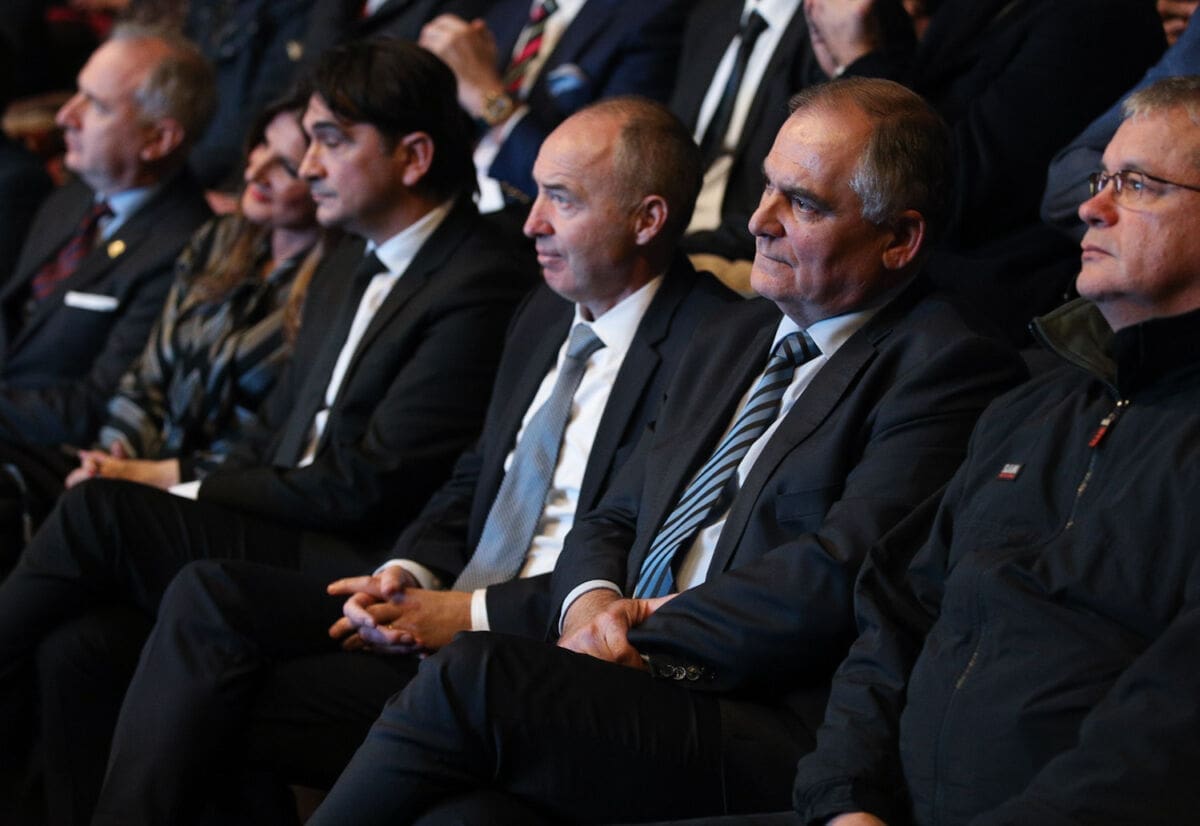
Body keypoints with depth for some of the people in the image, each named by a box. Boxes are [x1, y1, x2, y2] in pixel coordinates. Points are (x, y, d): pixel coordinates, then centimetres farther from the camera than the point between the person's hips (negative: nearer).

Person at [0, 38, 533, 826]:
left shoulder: (483, 286, -11)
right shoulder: (346, 270, 20)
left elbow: (364, 487, -15)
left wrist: (181, 495, -9)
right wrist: (178, 490, 0)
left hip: (359, 576, -8)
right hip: (280, 546, 8)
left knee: (99, 512, -20)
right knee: (79, 644, -18)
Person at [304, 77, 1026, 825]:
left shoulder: (948, 367, -2)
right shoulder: (729, 343, 25)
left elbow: (838, 574, -14)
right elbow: (612, 521, 25)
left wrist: (645, 638, -9)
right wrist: (592, 604, 1)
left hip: (777, 738, -6)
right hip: (629, 692, 6)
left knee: (473, 676, -26)